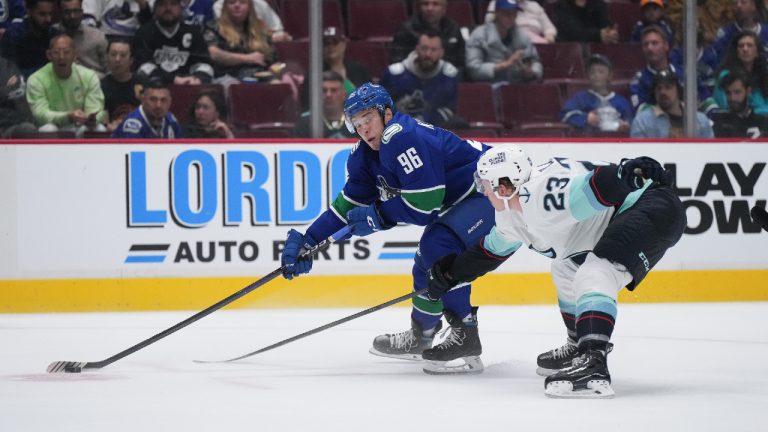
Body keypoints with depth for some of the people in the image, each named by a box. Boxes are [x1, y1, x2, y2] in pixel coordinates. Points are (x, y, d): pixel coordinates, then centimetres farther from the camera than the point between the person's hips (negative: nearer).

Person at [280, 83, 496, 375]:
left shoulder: (402, 138, -26)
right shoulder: (367, 154, 5)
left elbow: (426, 203, -28)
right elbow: (349, 203, 11)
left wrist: (378, 216, -15)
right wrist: (309, 241, 4)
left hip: (493, 192, -11)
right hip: (460, 200, 11)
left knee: (439, 245, -26)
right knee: (428, 262, 16)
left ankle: (464, 337, -20)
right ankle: (420, 336, 35)